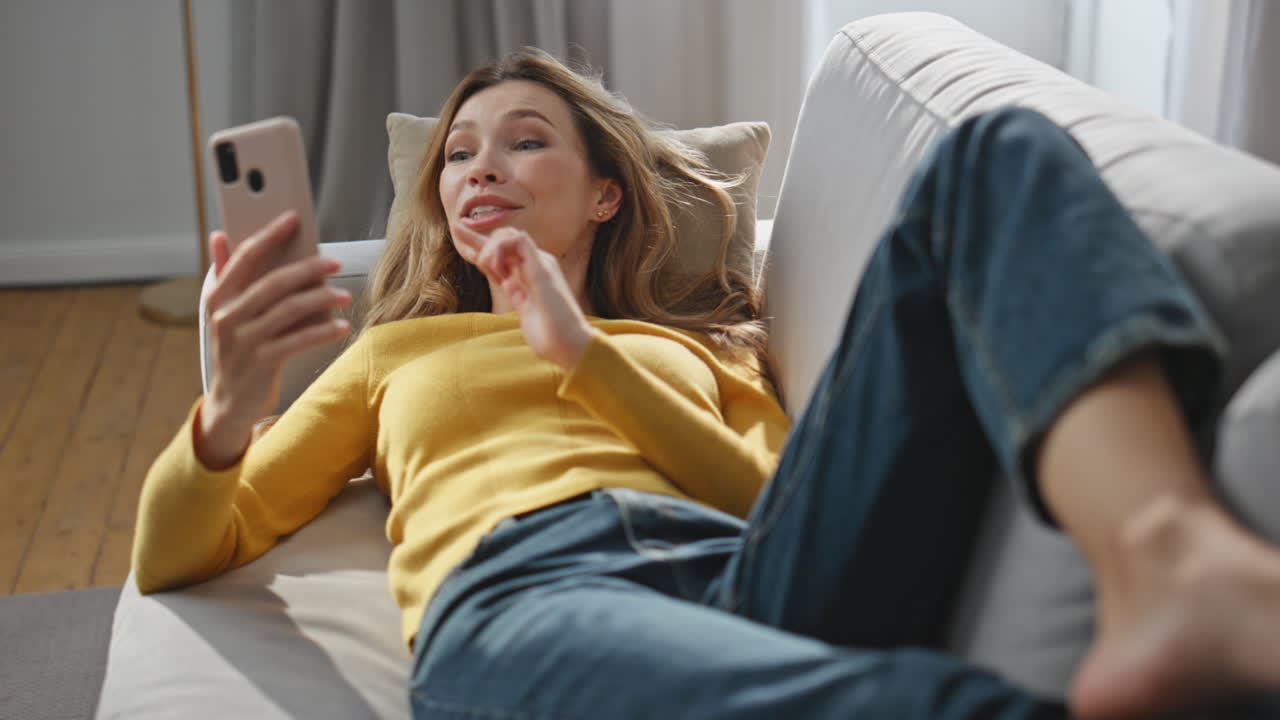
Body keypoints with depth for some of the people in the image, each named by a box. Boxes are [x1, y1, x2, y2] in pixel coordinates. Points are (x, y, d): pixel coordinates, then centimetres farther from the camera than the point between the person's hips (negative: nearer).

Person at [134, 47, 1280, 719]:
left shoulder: (699, 338, 35)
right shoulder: (393, 355, 34)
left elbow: (780, 500, 14)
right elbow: (171, 558, 24)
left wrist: (587, 354, 7)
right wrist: (228, 411, 1)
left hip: (744, 574, 3)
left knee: (995, 155, -17)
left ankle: (1177, 563, -41)